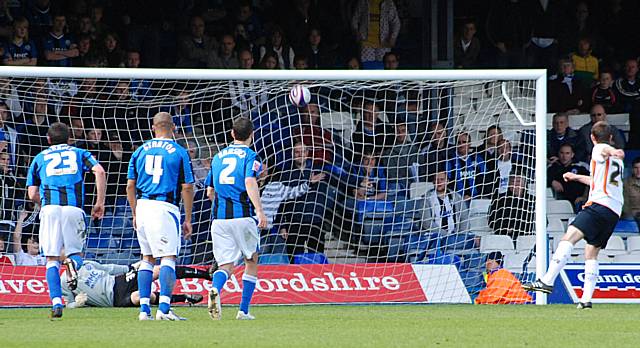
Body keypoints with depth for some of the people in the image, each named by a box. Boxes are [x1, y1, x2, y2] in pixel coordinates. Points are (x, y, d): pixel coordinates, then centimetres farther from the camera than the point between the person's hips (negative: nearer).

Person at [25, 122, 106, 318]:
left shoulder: (40, 158, 22)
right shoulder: (79, 154, 21)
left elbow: (33, 195, 15)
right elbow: (99, 171, 1)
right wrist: (100, 203, 4)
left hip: (49, 208, 0)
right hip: (74, 208, 0)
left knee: (52, 259, 3)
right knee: (75, 251, 13)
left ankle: (56, 302, -15)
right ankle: (74, 262, -26)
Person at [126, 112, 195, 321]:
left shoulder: (140, 151, 11)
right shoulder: (179, 153, 0)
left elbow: (130, 186, 12)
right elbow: (187, 188, -3)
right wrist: (188, 220, 3)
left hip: (143, 206, 5)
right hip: (165, 208, -5)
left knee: (147, 258, 13)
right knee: (168, 257, -5)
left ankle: (144, 309, 10)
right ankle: (164, 308, -17)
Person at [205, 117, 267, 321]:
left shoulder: (218, 157, 17)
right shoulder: (250, 156, 0)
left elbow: (210, 192, 22)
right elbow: (250, 182, -18)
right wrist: (260, 211, -26)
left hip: (219, 218, 4)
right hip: (243, 216, -4)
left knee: (226, 265, 1)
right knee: (251, 262, 16)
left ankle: (215, 289, -33)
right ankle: (243, 310, 13)